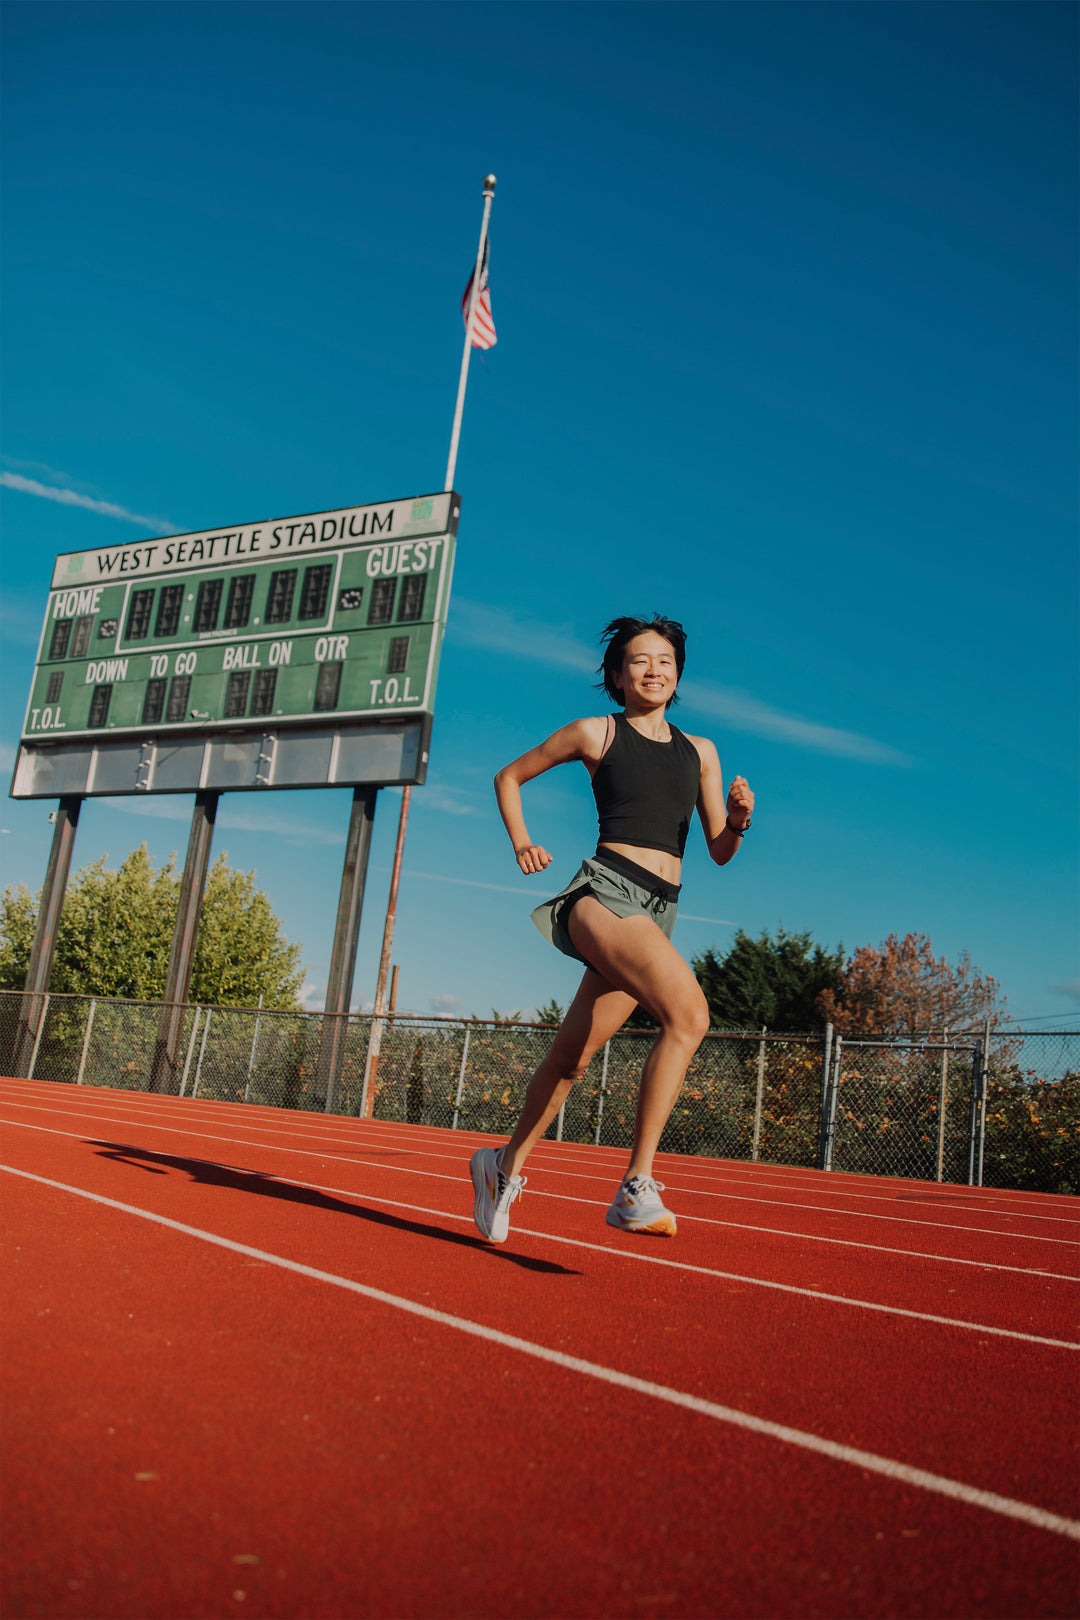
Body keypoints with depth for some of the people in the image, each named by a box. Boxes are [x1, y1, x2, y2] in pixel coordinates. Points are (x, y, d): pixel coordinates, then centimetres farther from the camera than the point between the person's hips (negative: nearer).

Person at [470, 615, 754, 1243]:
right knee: (690, 1013, -28)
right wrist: (522, 844, 6)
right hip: (605, 891, -5)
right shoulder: (595, 733, 7)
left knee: (573, 1055, 10)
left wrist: (738, 819, -5)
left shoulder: (700, 751, 18)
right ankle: (637, 1187, -25)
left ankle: (506, 1166, 31)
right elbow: (509, 776, 19)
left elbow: (720, 851, 16)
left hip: (658, 912, 5)